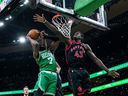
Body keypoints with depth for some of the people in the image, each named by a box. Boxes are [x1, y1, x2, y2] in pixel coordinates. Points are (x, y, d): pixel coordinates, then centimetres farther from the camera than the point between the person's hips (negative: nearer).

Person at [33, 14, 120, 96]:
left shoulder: (85, 46, 22)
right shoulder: (69, 41, 16)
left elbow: (95, 59, 15)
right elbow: (57, 32, 5)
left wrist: (108, 71, 5)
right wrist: (45, 21, -6)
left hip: (84, 71, 3)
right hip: (73, 71, -3)